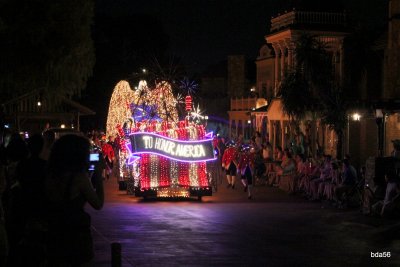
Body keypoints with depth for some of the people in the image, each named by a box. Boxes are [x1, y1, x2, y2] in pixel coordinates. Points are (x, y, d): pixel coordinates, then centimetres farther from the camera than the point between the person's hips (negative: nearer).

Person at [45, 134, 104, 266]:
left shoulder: (50, 176, -1)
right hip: (77, 234, -5)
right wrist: (98, 178, 2)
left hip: (55, 235, 5)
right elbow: (98, 204, -8)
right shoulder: (79, 177, -15)